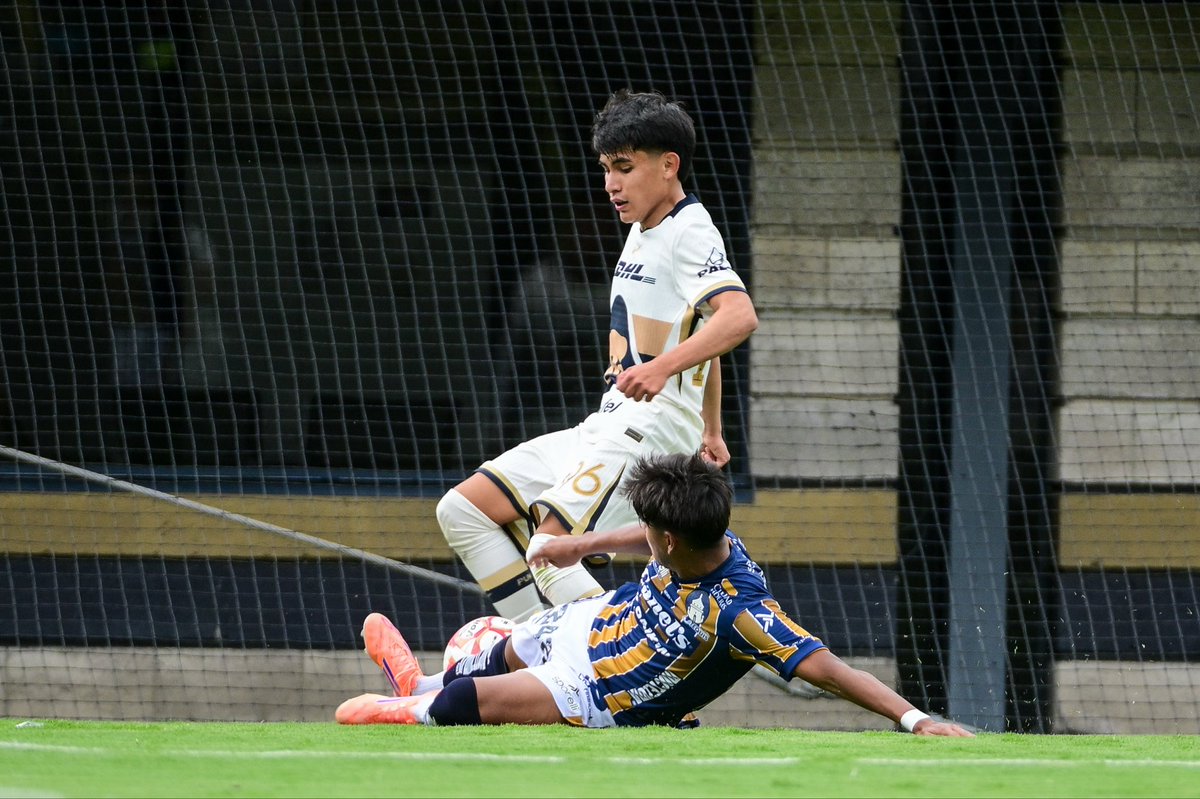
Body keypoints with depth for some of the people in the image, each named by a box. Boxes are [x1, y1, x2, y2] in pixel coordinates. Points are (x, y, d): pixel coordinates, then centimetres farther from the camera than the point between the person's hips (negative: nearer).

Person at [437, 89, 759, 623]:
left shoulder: (689, 233, -11)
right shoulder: (643, 231, 20)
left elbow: (739, 316, -30)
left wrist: (662, 368, -42)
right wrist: (709, 431, 39)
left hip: (651, 430, -10)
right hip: (605, 428, 10)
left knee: (551, 551, -27)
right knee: (462, 511, 3)